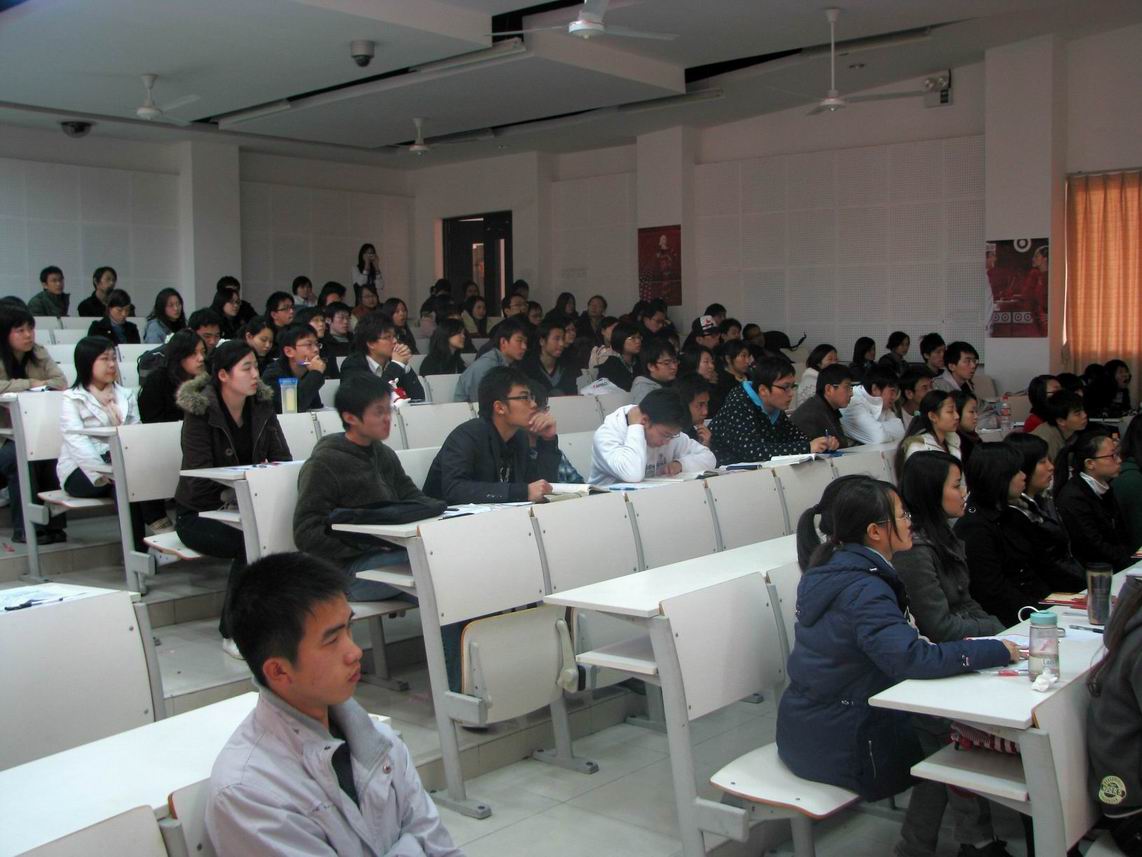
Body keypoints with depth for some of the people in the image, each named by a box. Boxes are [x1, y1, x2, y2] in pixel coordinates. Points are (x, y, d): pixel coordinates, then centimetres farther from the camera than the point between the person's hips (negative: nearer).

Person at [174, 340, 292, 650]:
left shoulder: (261, 406, 3)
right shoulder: (199, 412, -14)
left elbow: (283, 459, 2)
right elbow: (201, 480, -20)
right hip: (200, 514, -4)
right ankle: (233, 634, -14)